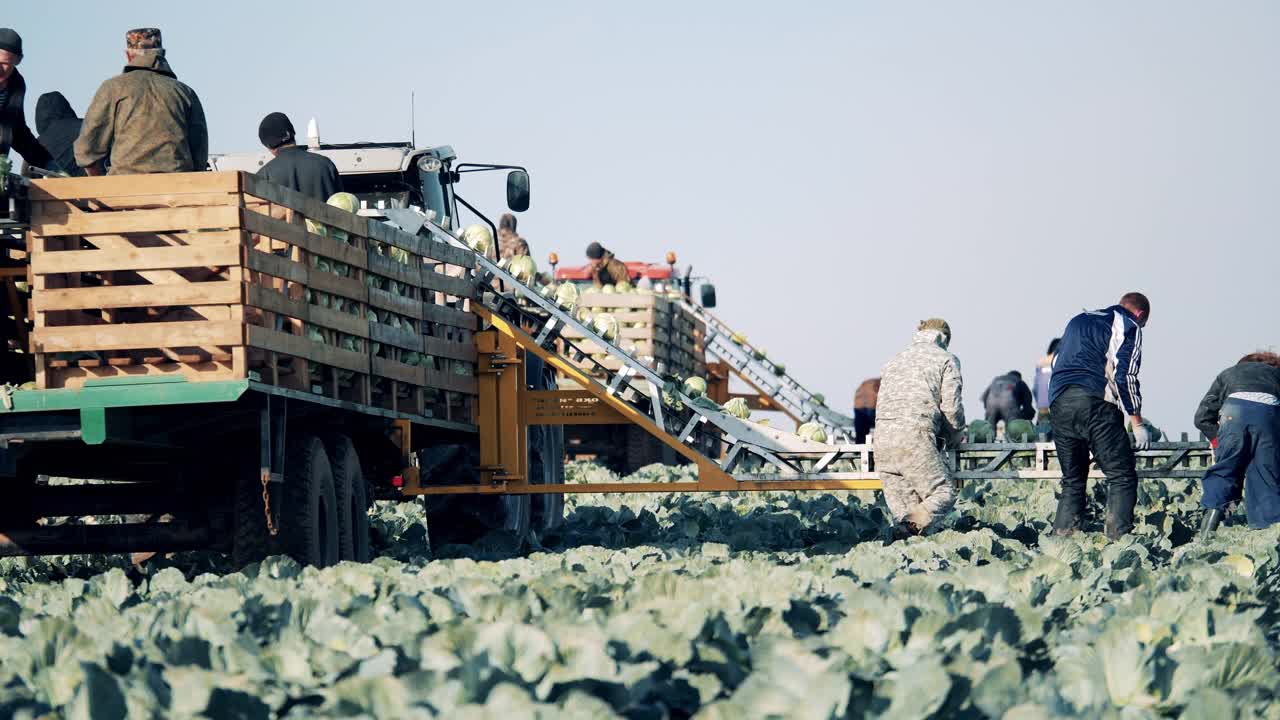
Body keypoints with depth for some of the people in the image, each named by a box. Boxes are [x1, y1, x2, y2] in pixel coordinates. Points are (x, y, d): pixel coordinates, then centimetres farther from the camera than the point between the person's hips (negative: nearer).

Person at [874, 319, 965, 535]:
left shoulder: (894, 361, 29)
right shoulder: (947, 359, 12)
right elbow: (951, 406, 4)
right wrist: (955, 436, 24)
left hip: (882, 438, 6)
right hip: (915, 436, -6)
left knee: (902, 509, 8)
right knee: (944, 494, -3)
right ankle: (912, 527, -28)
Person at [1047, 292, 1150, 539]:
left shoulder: (1078, 320, 28)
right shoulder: (1129, 327, 6)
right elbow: (1125, 377, -5)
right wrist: (1137, 423, -2)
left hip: (1058, 401, 7)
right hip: (1094, 403, -7)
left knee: (1072, 480, 15)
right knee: (1123, 477, -4)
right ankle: (1118, 536, -16)